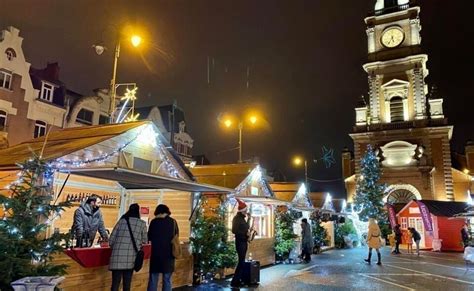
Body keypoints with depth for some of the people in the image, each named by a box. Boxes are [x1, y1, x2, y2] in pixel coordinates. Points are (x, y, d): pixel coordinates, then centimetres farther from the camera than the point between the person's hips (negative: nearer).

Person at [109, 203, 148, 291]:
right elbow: (145, 241, 15)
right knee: (127, 284, 12)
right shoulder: (142, 223, 6)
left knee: (115, 284, 4)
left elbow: (111, 240, 7)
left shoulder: (121, 221, 8)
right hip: (131, 258, 0)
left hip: (117, 257, 0)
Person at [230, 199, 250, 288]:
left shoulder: (242, 218, 15)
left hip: (244, 241, 9)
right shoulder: (236, 218, -12)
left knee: (242, 261, 10)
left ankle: (238, 280, 16)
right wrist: (245, 233, -17)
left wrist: (248, 219, 9)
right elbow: (234, 231, -21)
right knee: (241, 261, -10)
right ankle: (234, 282, -6)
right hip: (240, 241, -9)